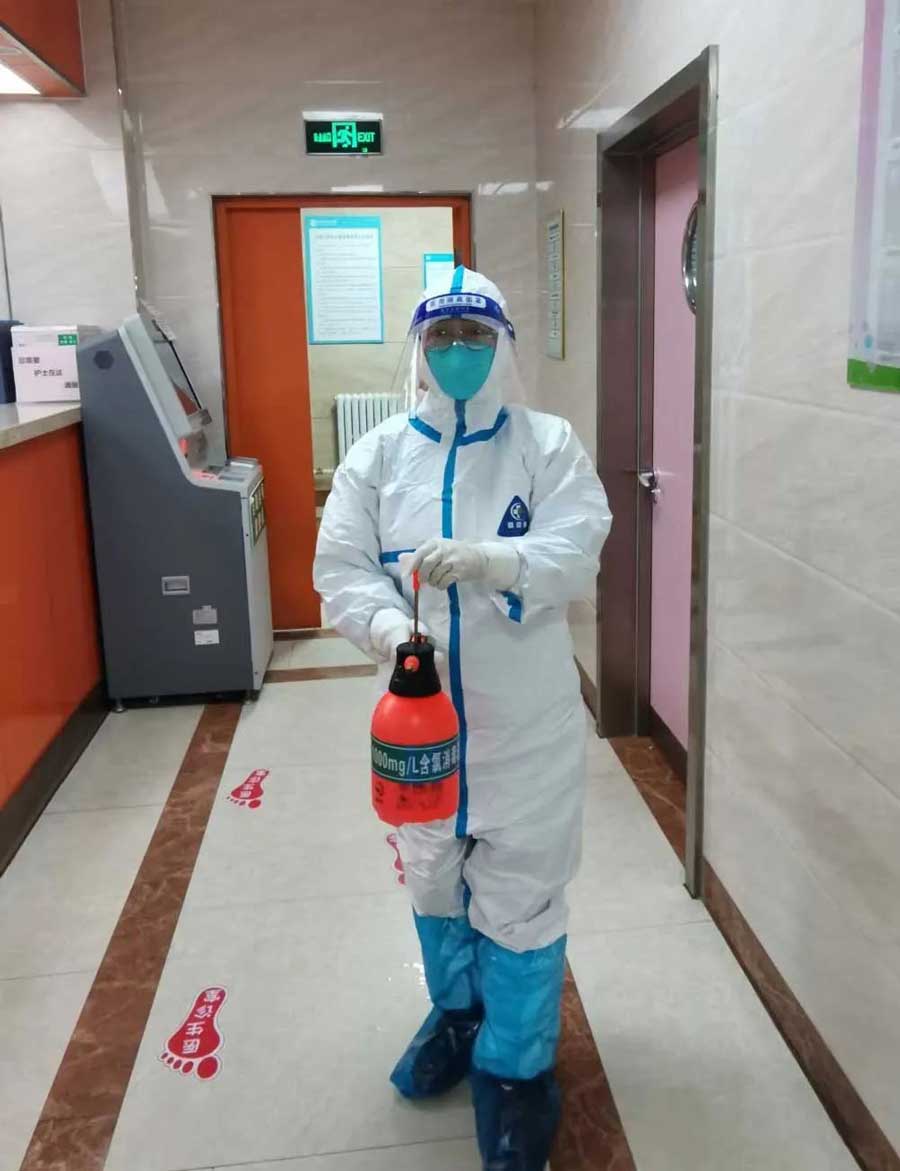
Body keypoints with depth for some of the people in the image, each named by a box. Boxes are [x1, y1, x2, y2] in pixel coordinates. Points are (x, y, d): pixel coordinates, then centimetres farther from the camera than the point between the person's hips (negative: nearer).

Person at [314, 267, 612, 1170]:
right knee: (432, 876, 21)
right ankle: (457, 1011, 48)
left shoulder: (548, 444, -5)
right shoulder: (378, 454, 0)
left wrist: (484, 560, -33)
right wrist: (385, 622, -26)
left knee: (520, 893, 6)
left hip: (526, 717, -3)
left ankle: (516, 1067, 27)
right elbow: (339, 568, -5)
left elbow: (578, 556, -16)